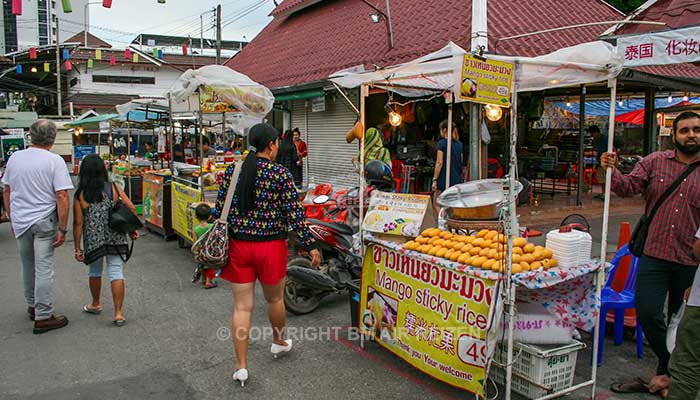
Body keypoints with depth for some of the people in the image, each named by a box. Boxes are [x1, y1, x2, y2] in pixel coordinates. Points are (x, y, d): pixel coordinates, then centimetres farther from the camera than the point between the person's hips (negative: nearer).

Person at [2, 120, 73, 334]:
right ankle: (43, 317, 5)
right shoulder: (55, 161, -13)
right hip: (44, 222, -5)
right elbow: (62, 198, -18)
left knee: (28, 266, 20)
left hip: (20, 221, 5)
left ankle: (32, 306, 36)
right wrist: (62, 229, -13)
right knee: (43, 270, 0)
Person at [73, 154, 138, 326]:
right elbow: (131, 209, -6)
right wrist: (132, 230, 7)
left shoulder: (80, 195, -6)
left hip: (93, 241, 0)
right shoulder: (114, 188, -4)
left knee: (94, 271, 22)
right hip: (116, 239, 0)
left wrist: (77, 248, 1)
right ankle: (118, 313, -1)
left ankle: (96, 304, 41)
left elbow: (78, 223, -5)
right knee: (116, 272, 2)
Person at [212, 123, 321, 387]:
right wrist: (310, 245, -3)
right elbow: (294, 214, -11)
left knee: (242, 306, 8)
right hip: (270, 246, -3)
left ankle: (241, 366, 12)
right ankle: (278, 343, 43)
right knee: (274, 298, 20)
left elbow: (219, 210, 5)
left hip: (238, 245, 3)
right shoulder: (280, 174, -11)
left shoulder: (231, 171, 1)